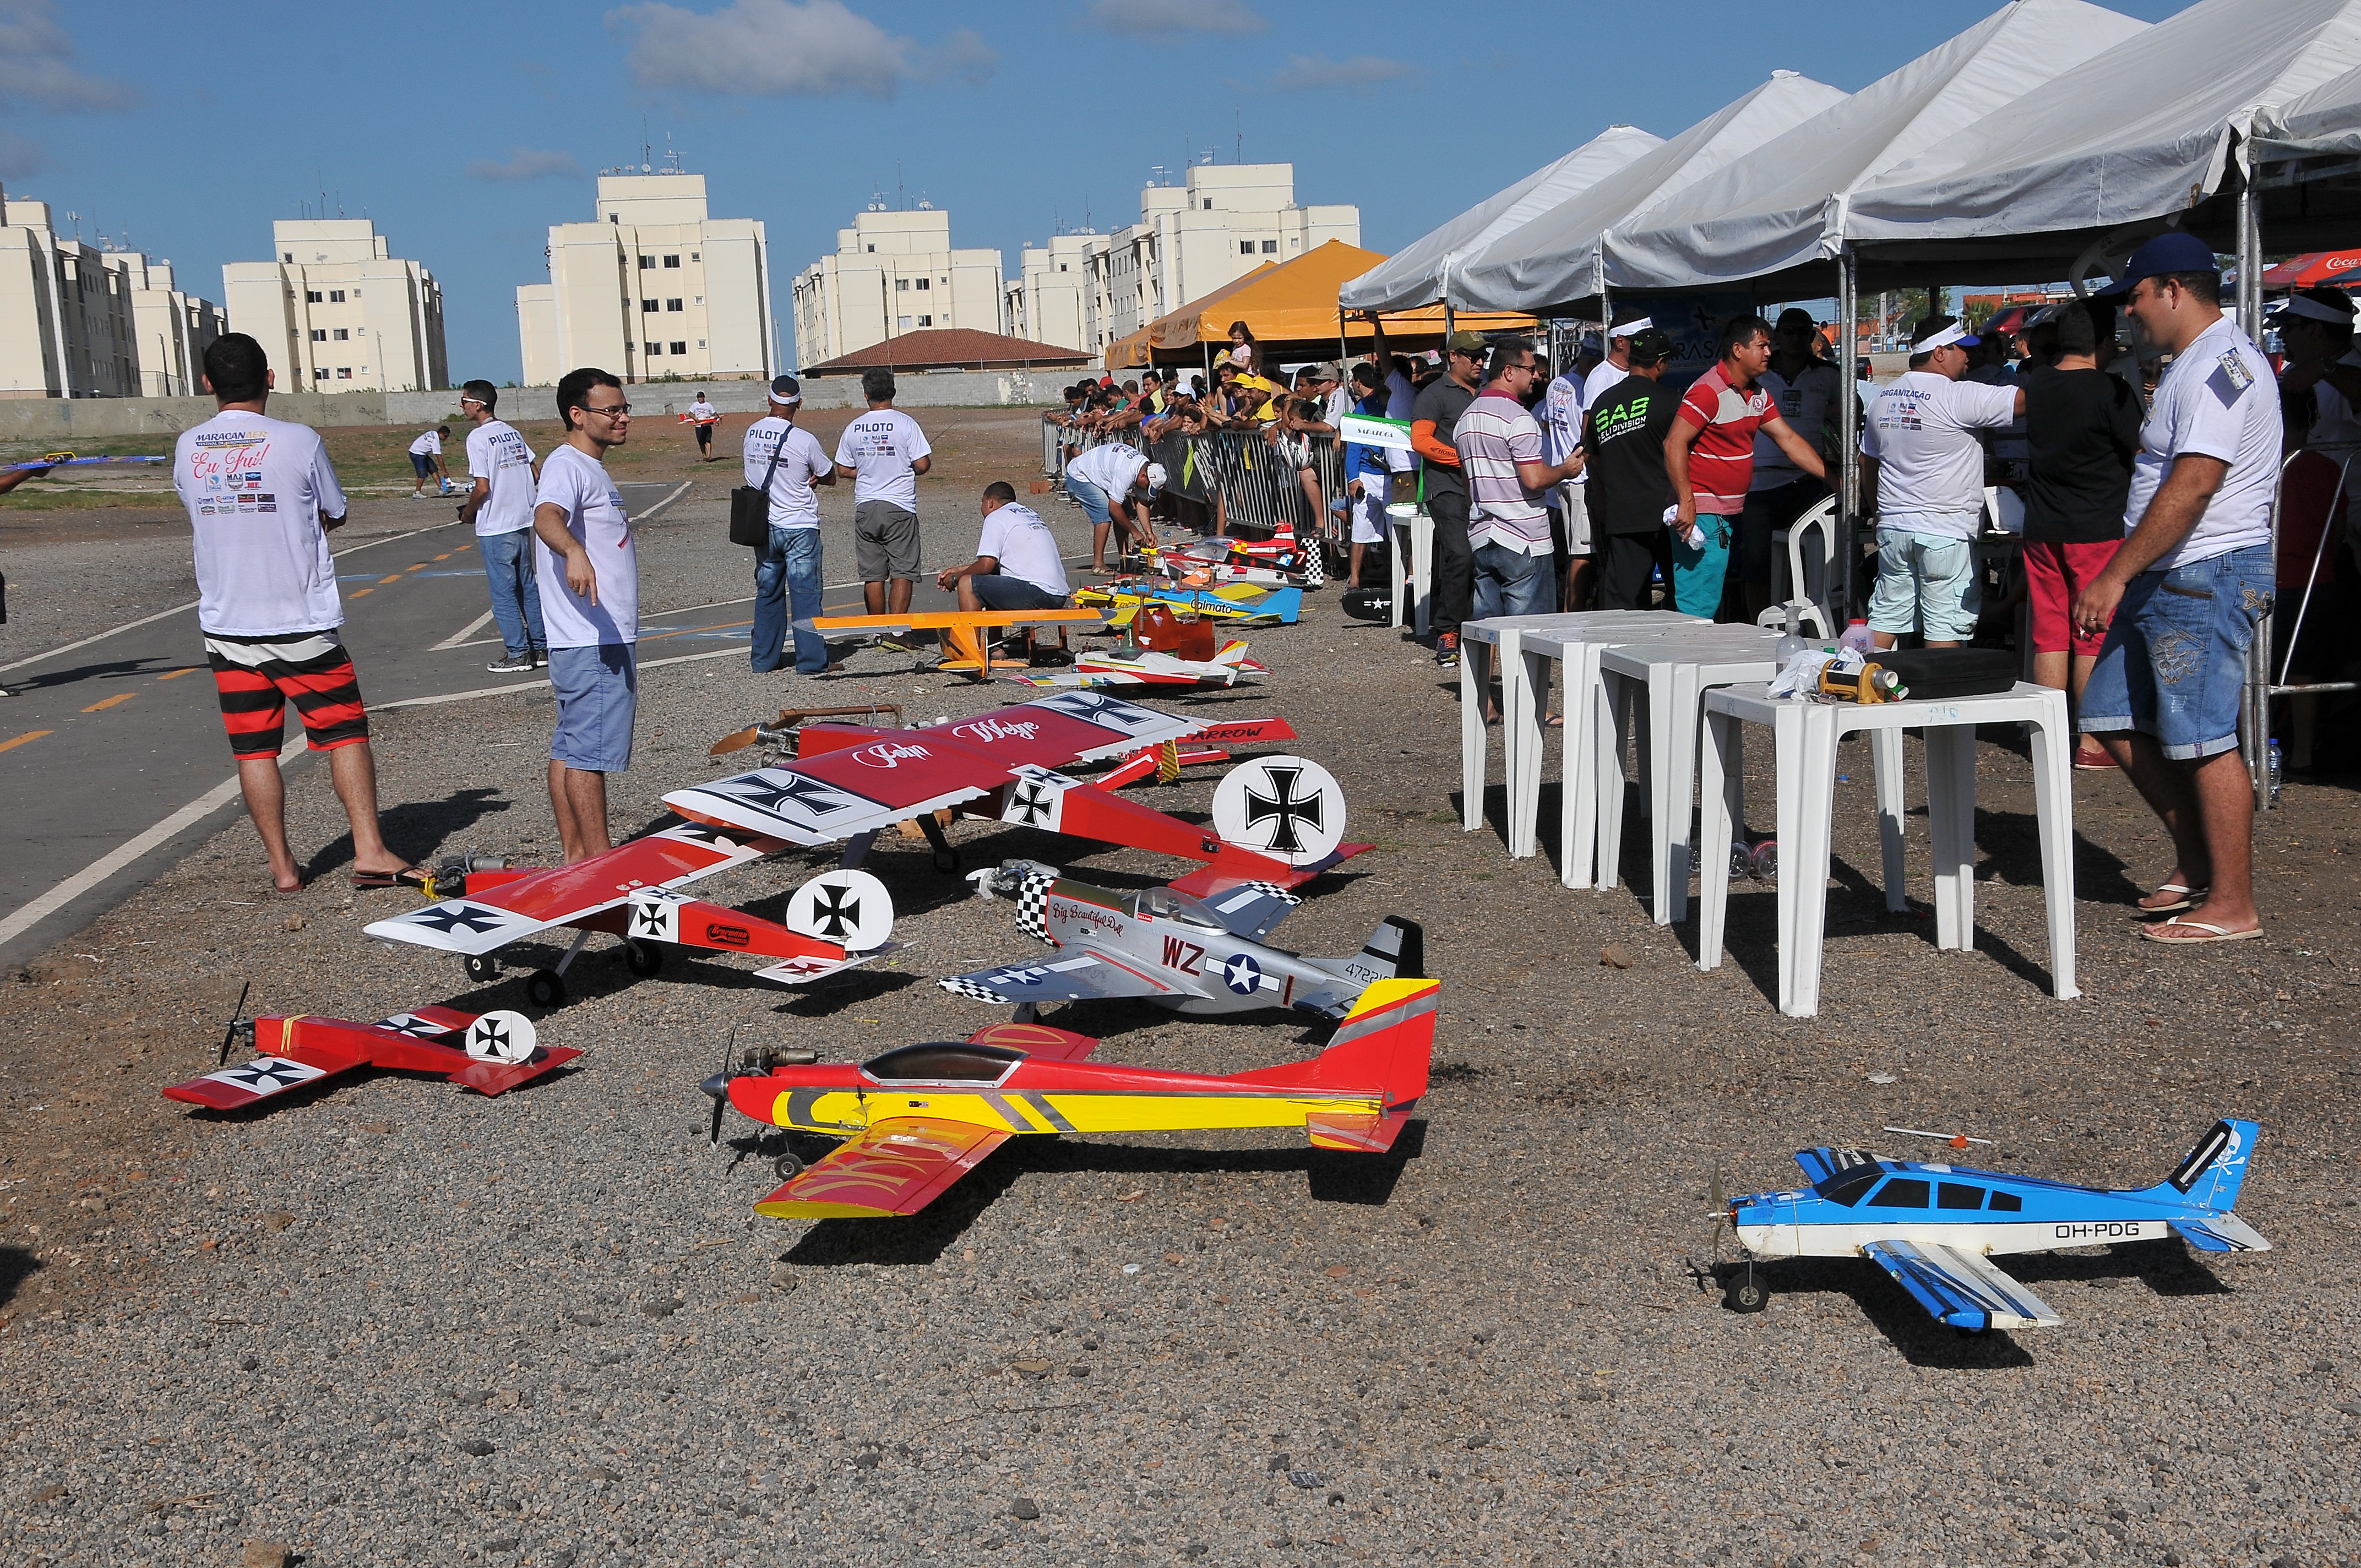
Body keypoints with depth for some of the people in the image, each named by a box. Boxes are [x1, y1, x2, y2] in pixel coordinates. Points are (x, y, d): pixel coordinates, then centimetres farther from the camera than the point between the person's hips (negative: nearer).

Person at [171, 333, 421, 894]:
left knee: (254, 747, 7)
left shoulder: (187, 449, 2)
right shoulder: (299, 441, -9)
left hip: (225, 623, 3)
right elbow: (336, 515, 4)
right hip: (301, 620, -3)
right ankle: (369, 852, -2)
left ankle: (282, 866, 10)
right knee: (345, 732, 4)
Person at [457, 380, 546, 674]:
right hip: (523, 522, 7)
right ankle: (541, 648, 18)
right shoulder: (512, 432, 9)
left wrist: (468, 512, -3)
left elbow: (482, 487, -19)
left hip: (495, 528, -7)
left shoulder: (478, 438, -13)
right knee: (528, 587, 14)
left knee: (503, 592, 0)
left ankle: (518, 654, 2)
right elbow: (536, 475, 11)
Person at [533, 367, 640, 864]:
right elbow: (546, 516, -34)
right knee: (589, 752, -8)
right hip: (590, 642, -10)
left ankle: (576, 855, 16)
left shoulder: (592, 469, 20)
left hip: (608, 639, 10)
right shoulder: (566, 466, -12)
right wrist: (573, 552, -55)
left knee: (571, 748, 12)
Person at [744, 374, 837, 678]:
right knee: (805, 594, 1)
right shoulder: (805, 441, -16)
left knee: (768, 593, 14)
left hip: (764, 527, 5)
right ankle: (812, 661, 2)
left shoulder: (752, 433, 0)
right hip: (800, 528, -5)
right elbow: (830, 477, -2)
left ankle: (764, 658, 19)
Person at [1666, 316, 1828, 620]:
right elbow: (1674, 444, -20)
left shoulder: (1758, 395, 15)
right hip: (1700, 514, -10)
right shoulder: (1709, 391, -15)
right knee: (1698, 608, -10)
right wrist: (1686, 502, -24)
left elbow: (1789, 440, 16)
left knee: (1713, 602, 13)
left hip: (1729, 515, 10)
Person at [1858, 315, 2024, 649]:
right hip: (1946, 532, -7)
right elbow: (2026, 399, -16)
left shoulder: (1883, 400, 10)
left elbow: (1868, 476, 17)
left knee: (1886, 616, 12)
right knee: (1946, 626, -1)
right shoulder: (1959, 396, -13)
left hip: (1893, 526, 7)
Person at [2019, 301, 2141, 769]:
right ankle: (2092, 743, 6)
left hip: (2042, 531, 5)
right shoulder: (2111, 392, -13)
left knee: (2050, 636, 9)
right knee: (2094, 639, 2)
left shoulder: (2034, 386, 4)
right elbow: (2143, 455, -7)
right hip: (2099, 530, -5)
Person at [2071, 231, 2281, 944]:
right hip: (2167, 579, 11)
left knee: (2203, 739, -6)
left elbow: (2193, 486, -25)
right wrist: (2125, 578, 21)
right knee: (2114, 719, 12)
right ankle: (2196, 860, 23)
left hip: (2206, 577, -11)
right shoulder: (2199, 362, 19)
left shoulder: (2216, 365, -16)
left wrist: (2115, 575, -24)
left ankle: (2233, 905, 2)